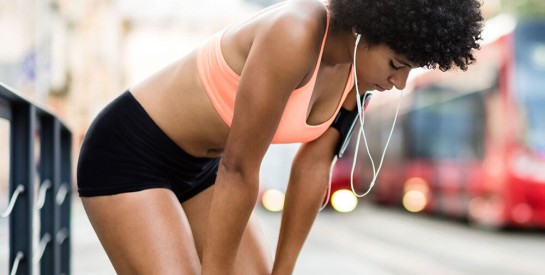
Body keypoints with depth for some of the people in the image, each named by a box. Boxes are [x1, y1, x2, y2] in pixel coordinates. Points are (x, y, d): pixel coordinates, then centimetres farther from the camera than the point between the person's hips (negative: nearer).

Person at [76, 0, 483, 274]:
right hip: (127, 155, -8)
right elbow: (238, 169, -28)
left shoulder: (358, 65, -7)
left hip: (197, 167, 9)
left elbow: (314, 167, -1)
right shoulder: (294, 37, -33)